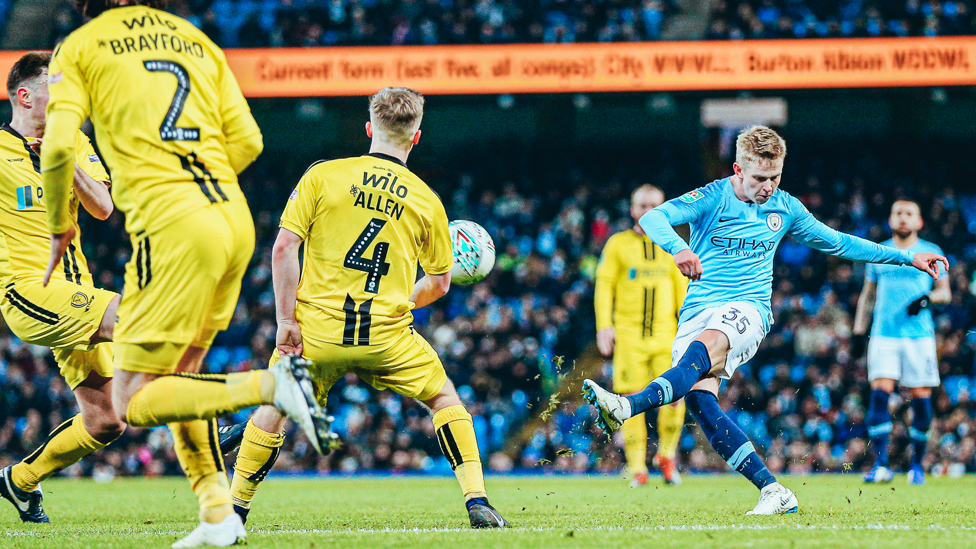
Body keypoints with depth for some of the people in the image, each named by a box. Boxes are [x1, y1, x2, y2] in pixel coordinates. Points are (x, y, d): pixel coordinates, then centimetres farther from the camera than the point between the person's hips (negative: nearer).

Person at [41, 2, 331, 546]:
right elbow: (248, 140, 15)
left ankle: (272, 385, -20)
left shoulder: (79, 47, 6)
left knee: (133, 402, -2)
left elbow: (59, 145, -6)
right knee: (182, 372, 21)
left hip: (172, 227, -6)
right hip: (237, 217, 6)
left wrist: (60, 228, 10)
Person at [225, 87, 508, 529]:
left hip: (317, 331, 0)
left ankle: (235, 508, 24)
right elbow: (439, 282, 13)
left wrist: (286, 320, -2)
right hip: (388, 336, 0)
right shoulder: (427, 202, 5)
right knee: (444, 398, 19)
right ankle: (477, 502, 8)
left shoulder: (322, 176, 0)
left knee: (273, 408, 21)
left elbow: (283, 248, -6)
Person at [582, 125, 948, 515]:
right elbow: (652, 218, -17)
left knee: (704, 346, -35)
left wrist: (908, 257, 24)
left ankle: (625, 408, -57)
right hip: (698, 309, 0)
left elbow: (838, 243, 24)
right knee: (699, 397, -22)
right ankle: (772, 491, -19)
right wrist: (678, 248, -39)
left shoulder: (785, 207, 10)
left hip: (748, 308, 0)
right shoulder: (712, 198, -2)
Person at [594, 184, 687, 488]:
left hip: (665, 334, 1)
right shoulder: (617, 244, 7)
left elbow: (682, 289, 16)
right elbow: (604, 286, 5)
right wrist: (604, 325, -6)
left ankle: (666, 454, 11)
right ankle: (637, 470, 1)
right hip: (628, 334, -1)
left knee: (675, 395, -13)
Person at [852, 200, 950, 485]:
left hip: (919, 335, -1)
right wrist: (858, 332, 14)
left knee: (920, 398, -2)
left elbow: (945, 292, 10)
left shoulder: (930, 252, 8)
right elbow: (867, 295, 20)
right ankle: (881, 464, -18)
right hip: (883, 334, 1)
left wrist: (928, 298, -12)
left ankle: (917, 463, 15)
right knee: (879, 393, -14)